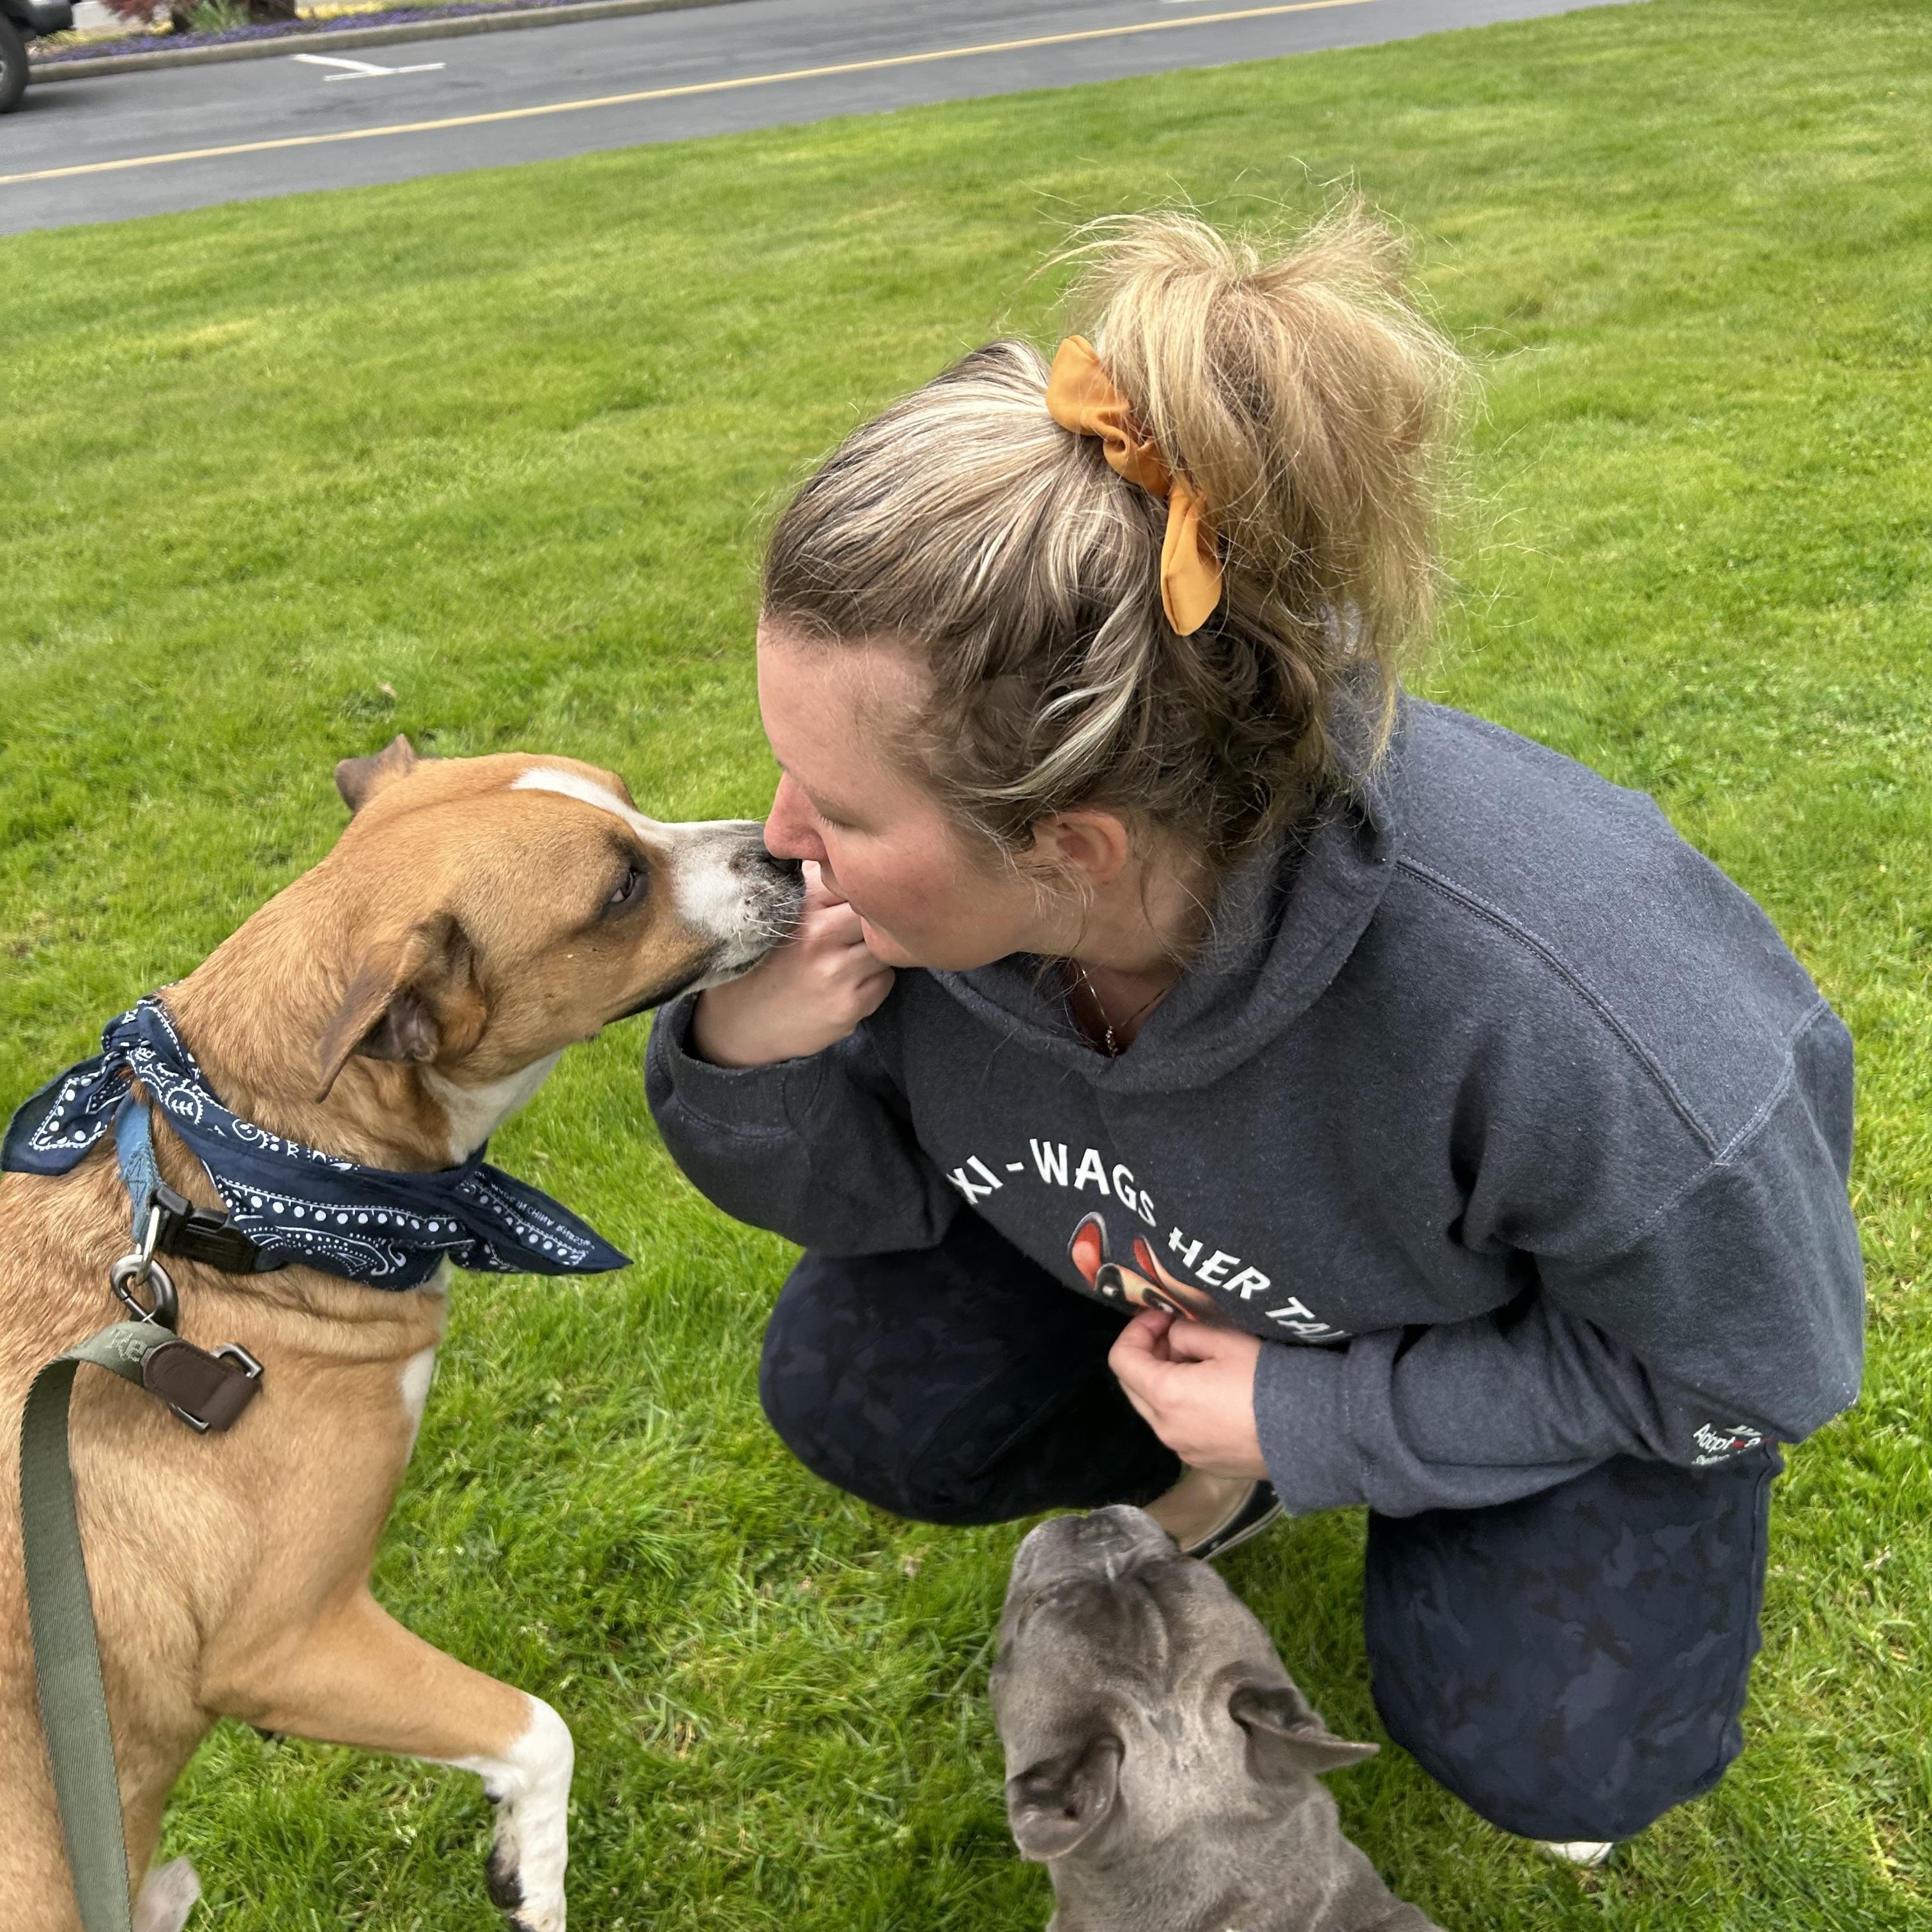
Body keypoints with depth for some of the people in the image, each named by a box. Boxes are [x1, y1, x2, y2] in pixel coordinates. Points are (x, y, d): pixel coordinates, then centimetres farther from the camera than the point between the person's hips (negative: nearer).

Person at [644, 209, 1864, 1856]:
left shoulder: (1559, 1001, -45)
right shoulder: (916, 852, -31)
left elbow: (1761, 1353, -24)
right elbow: (879, 1183, -12)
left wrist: (1320, 1419, -22)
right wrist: (754, 1067, -36)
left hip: (1554, 1306, -3)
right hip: (1182, 1241, 4)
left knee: (1542, 1748, -15)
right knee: (853, 1397, -9)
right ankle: (1227, 1464, 15)